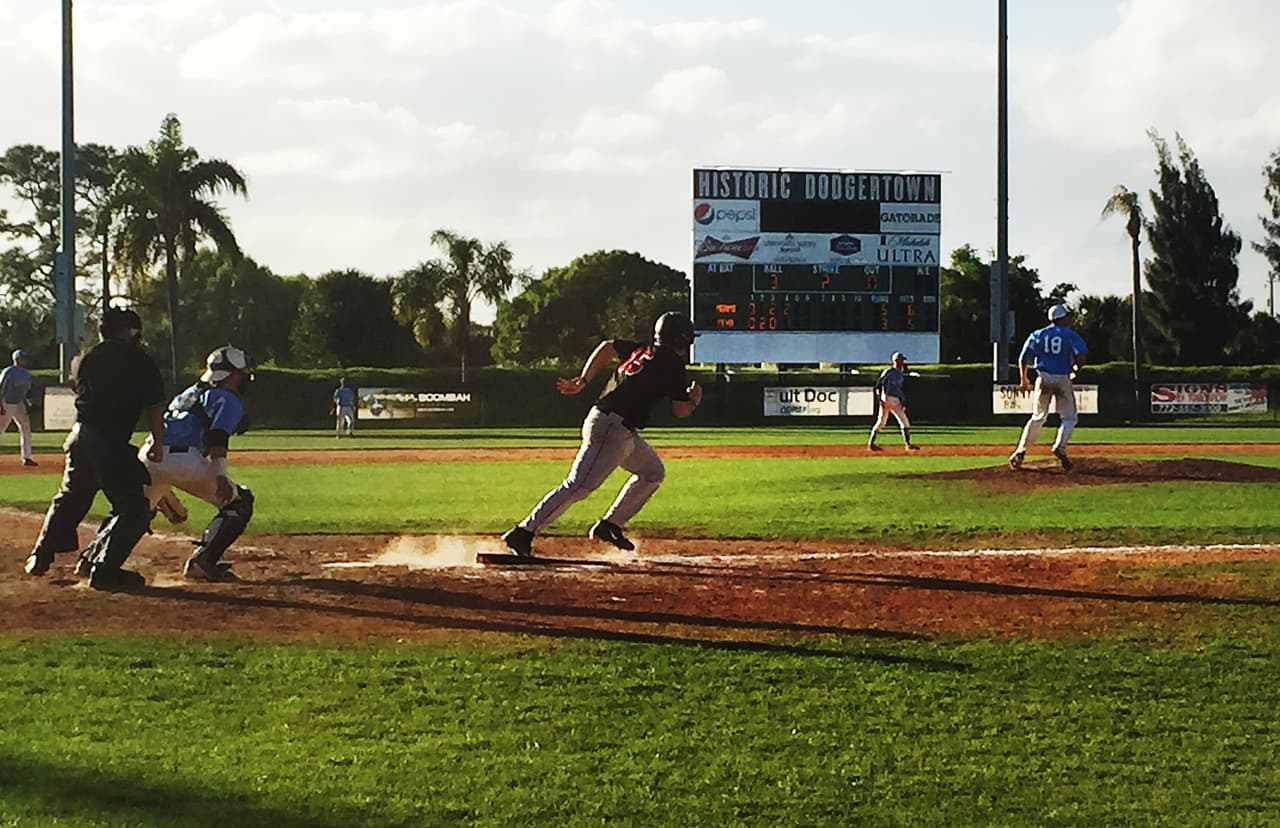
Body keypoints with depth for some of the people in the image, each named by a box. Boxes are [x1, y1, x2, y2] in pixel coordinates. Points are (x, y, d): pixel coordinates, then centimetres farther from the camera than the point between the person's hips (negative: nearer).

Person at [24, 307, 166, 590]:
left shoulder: (89, 358, 12)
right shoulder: (140, 360, -2)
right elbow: (155, 405, -2)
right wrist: (157, 443, 7)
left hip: (79, 437, 7)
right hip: (110, 442, -7)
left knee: (70, 498, 26)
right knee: (133, 508, -3)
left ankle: (40, 557, 34)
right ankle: (104, 569, -11)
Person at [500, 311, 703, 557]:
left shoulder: (641, 350, 17)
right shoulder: (673, 365, -6)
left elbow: (607, 347, 26)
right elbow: (680, 410, -4)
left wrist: (582, 381, 24)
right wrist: (694, 400, 18)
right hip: (612, 428, -10)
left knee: (653, 472, 23)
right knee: (578, 486, -16)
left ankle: (609, 525, 20)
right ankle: (523, 533, -22)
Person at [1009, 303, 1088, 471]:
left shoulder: (1037, 335, 8)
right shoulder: (1070, 335, 0)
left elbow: (1023, 359, 8)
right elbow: (1081, 355, -15)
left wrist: (1023, 380, 23)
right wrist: (1076, 369, 5)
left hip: (1043, 379, 3)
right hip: (1063, 379, -3)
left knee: (1038, 417, 17)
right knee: (1069, 418, 8)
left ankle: (1021, 451, 10)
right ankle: (1060, 447, -17)